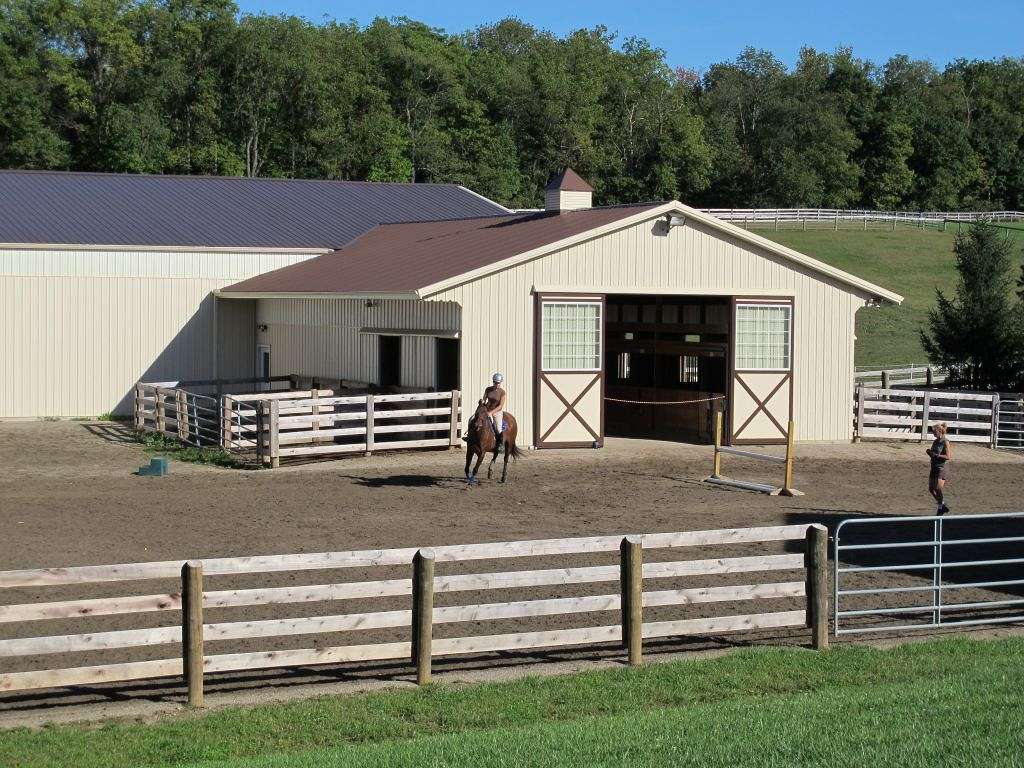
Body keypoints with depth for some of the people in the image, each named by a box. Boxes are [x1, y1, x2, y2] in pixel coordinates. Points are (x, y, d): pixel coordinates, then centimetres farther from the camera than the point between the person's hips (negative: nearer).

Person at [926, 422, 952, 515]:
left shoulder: (945, 442, -11)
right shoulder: (935, 442, 11)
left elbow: (948, 456, -18)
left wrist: (936, 455, -20)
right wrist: (929, 452, 0)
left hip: (942, 467, -8)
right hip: (934, 467, 8)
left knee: (938, 489, -13)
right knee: (931, 489, 6)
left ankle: (940, 507, 3)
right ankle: (942, 505, 21)